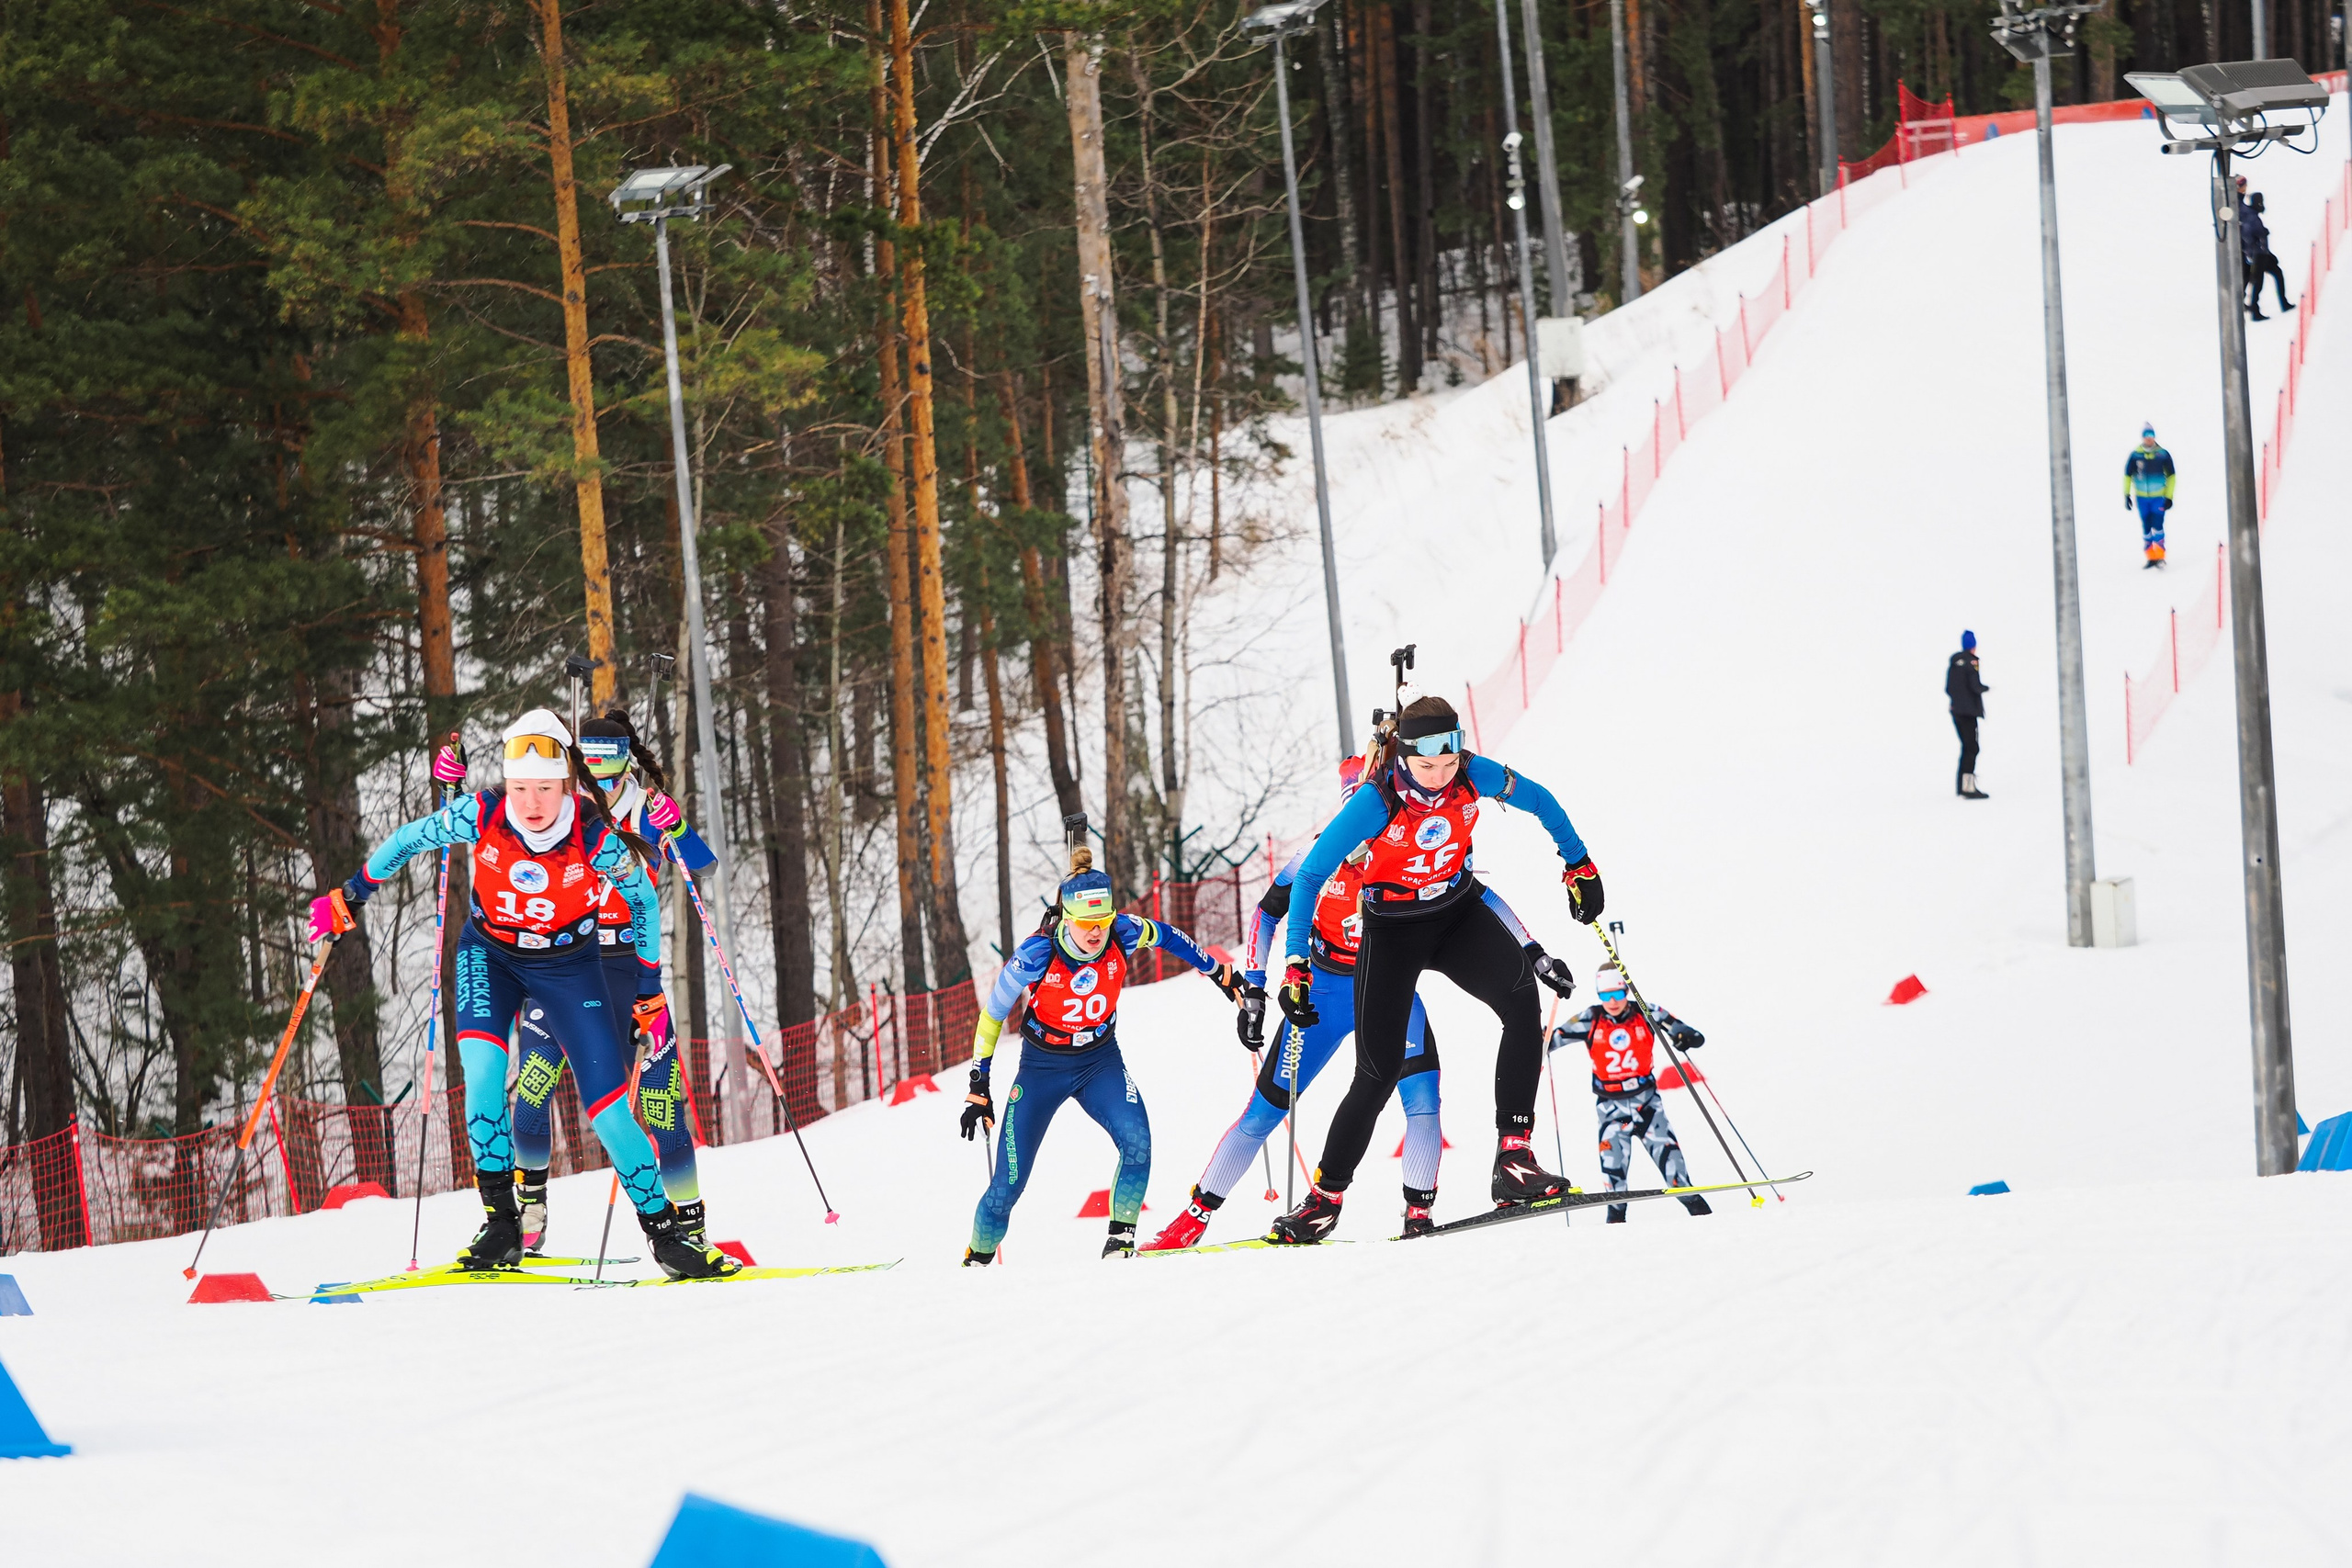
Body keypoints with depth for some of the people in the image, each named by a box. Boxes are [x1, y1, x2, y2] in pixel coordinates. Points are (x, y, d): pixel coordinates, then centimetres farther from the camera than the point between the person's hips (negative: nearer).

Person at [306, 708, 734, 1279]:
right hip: (490, 955, 1)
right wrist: (352, 895, 4)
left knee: (608, 1106, -8)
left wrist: (650, 984, -2)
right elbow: (410, 839, -5)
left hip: (567, 965, -1)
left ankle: (664, 1232, 4)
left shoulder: (596, 838, -27)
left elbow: (643, 899, -8)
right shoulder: (481, 817, -25)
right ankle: (501, 1222, -17)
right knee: (483, 1070, -24)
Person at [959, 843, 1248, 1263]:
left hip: (1101, 1060, 2)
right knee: (1009, 1182, -5)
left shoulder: (1123, 934, -20)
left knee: (1136, 1140, -26)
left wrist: (1224, 977, 11)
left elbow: (1168, 937, 3)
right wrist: (979, 1088, -11)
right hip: (1043, 1067, -2)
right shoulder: (1036, 954, -26)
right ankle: (978, 1259, 18)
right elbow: (992, 1014, -12)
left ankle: (1121, 1240, -13)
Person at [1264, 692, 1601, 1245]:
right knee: (1379, 1073, -4)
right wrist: (1296, 965, -25)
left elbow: (1539, 801, 3)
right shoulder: (1375, 802, -28)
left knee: (1521, 997, -27)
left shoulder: (1475, 777, -19)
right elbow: (1310, 876, -22)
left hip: (1460, 913, 2)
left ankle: (1514, 1158, -27)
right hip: (1393, 932, -2)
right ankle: (1325, 1199, 16)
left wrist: (1578, 863, 11)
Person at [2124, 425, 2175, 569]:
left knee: (2157, 526, -13)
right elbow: (2127, 475, 6)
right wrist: (2126, 496, 0)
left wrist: (2169, 497, -1)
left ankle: (2160, 556, -5)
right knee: (2146, 528, 3)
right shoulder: (2135, 455, -3)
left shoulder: (2163, 455, -4)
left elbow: (2171, 476, 4)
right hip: (2141, 497, 1)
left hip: (2159, 497, -1)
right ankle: (2150, 557, 13)